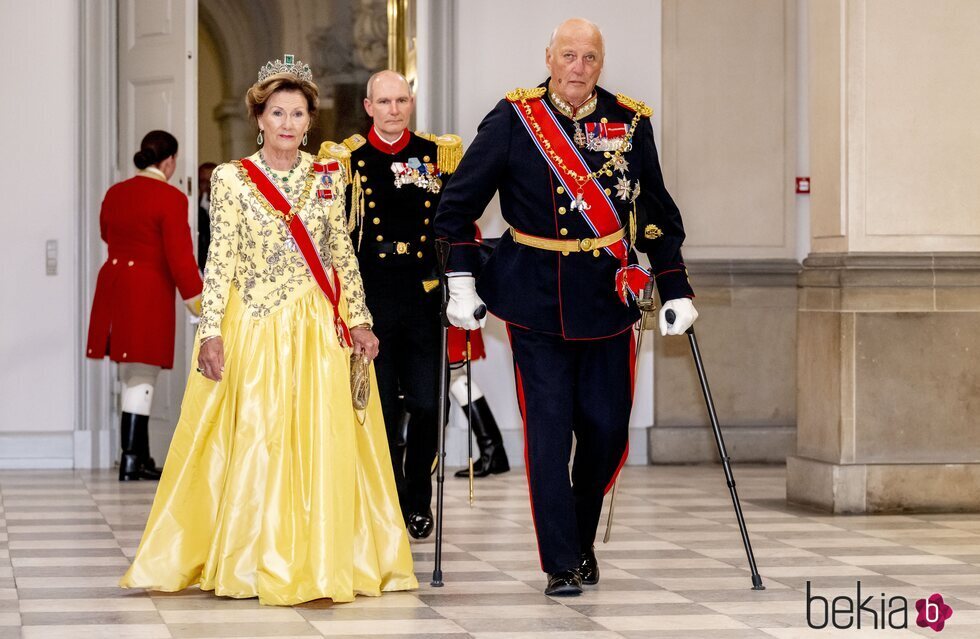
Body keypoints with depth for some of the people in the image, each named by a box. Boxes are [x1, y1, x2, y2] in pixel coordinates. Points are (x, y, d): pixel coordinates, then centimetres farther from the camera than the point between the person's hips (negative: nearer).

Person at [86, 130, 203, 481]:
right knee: (142, 377, -2)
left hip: (112, 286, 7)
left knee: (131, 378, 13)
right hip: (150, 291, -7)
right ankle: (130, 462, -4)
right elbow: (179, 255, -15)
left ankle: (141, 459, 18)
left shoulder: (114, 194, 9)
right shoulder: (171, 198, -11)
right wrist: (196, 300, -9)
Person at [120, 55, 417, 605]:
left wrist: (359, 319, 3)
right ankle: (251, 563, 7)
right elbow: (220, 259, -3)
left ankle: (319, 560, 7)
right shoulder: (232, 178, 0)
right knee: (252, 439, -2)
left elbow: (343, 252, 10)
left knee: (321, 440, 0)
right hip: (253, 326, -2)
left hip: (316, 329, 2)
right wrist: (211, 332, -9)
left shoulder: (327, 177, 8)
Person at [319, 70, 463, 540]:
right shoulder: (345, 159, 4)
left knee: (427, 404, -2)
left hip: (426, 300, 1)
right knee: (381, 408, 1)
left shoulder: (441, 154, 8)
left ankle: (417, 500, 19)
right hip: (371, 301, -1)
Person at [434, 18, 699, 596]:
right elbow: (459, 202, 1)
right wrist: (461, 281, -4)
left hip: (608, 299, 2)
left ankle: (582, 538, 27)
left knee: (607, 428, 3)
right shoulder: (513, 120, -4)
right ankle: (562, 564, 2)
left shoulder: (631, 123, 3)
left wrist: (677, 290, 6)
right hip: (537, 301, -2)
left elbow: (659, 215, 10)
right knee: (548, 430, -5)